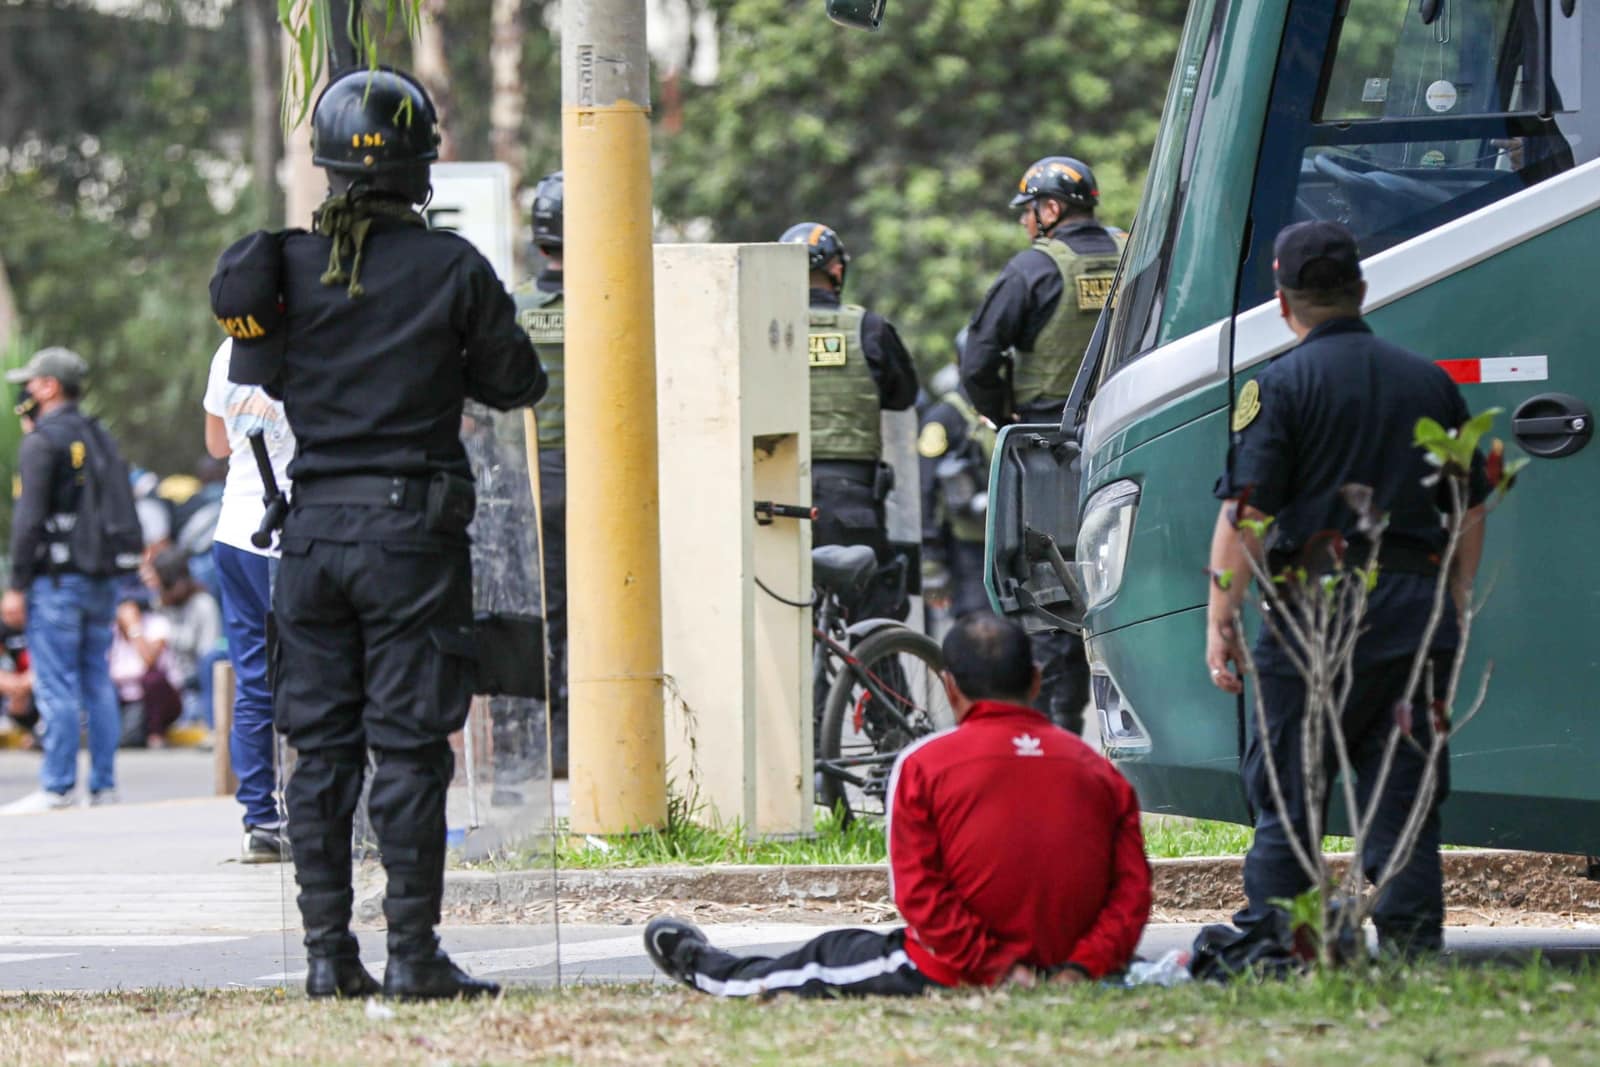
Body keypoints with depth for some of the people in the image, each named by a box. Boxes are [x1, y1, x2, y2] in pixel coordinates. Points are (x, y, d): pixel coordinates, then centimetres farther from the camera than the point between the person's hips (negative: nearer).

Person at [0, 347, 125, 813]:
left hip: (56, 579, -8)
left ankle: (57, 787, -8)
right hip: (101, 580, 8)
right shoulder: (102, 439, 15)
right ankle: (104, 785, 9)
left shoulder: (42, 442, -10)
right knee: (98, 683, 9)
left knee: (56, 687, -7)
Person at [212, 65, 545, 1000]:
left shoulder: (287, 266, 0)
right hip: (413, 530, -3)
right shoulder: (450, 267, -8)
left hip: (314, 526, 3)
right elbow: (518, 384, 1)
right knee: (409, 747, 0)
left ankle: (329, 955, 8)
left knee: (322, 749, 9)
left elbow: (264, 381, 9)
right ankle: (414, 952, -2)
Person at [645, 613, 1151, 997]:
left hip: (954, 975, -4)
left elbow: (918, 893, -14)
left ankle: (706, 971, 51)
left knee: (829, 958, 26)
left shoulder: (923, 765, -7)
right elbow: (1132, 889, -6)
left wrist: (992, 965, -14)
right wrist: (1082, 965, -10)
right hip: (1066, 974, 4)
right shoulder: (1099, 771, 2)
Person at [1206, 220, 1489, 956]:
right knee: (1404, 792, 7)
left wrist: (1220, 620, -7)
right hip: (1419, 612, 4)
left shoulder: (1282, 385, -3)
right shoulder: (1430, 382, 13)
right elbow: (1471, 512, 18)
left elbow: (1244, 514, -10)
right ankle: (1412, 947, 3)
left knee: (1283, 792, 2)